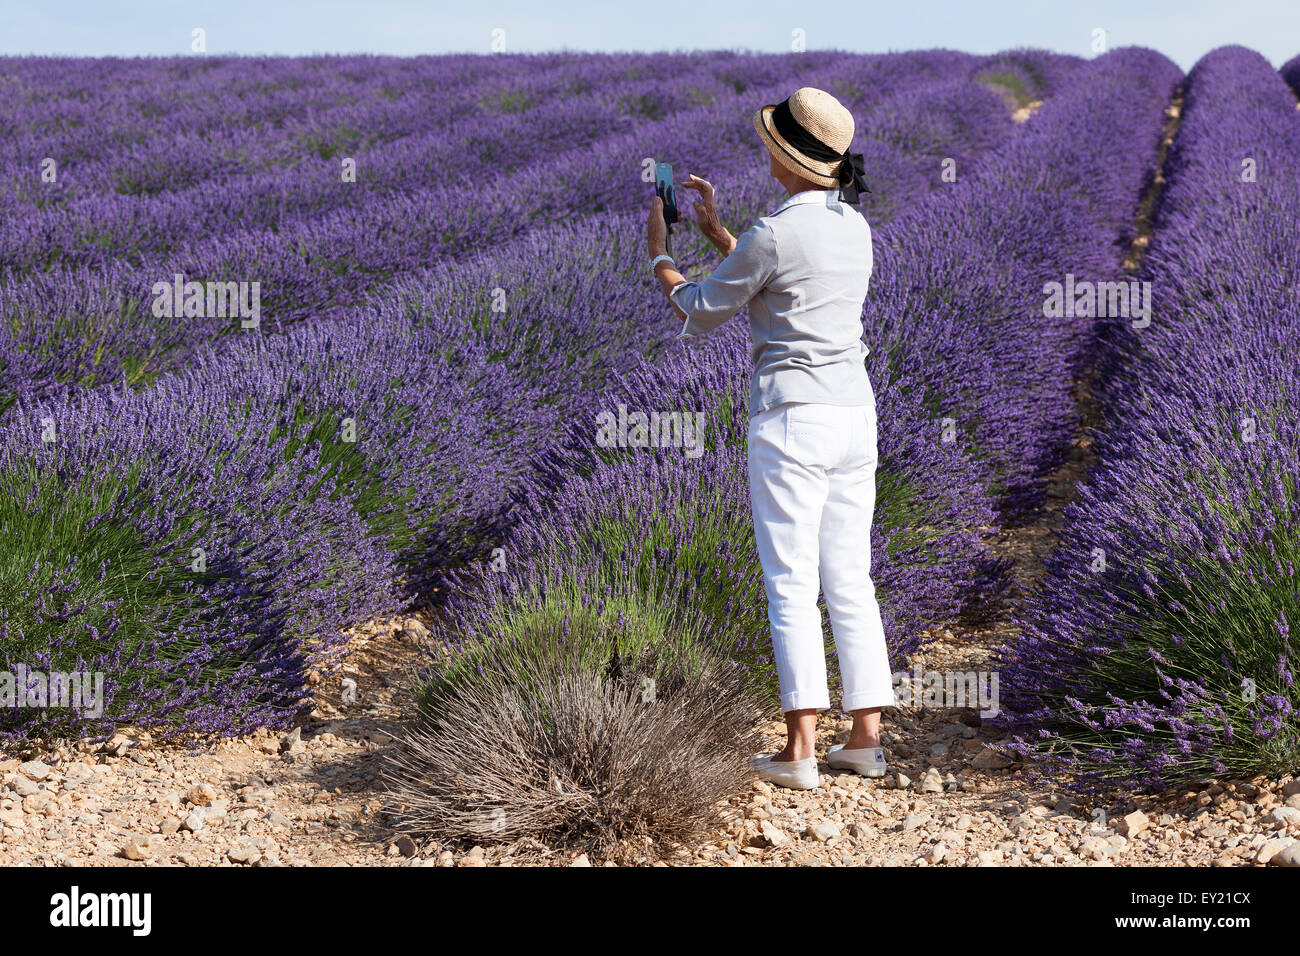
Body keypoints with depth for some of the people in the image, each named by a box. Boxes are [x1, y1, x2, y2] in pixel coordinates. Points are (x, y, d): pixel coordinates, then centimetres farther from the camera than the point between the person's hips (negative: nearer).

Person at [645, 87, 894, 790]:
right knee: (851, 581, 11)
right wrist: (713, 229, 29)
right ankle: (866, 739, 13)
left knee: (791, 585, -4)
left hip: (791, 420, -7)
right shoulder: (855, 226, 10)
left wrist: (657, 251, 15)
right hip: (855, 416, 7)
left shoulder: (773, 233, -14)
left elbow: (699, 314, -2)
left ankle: (799, 751, -4)